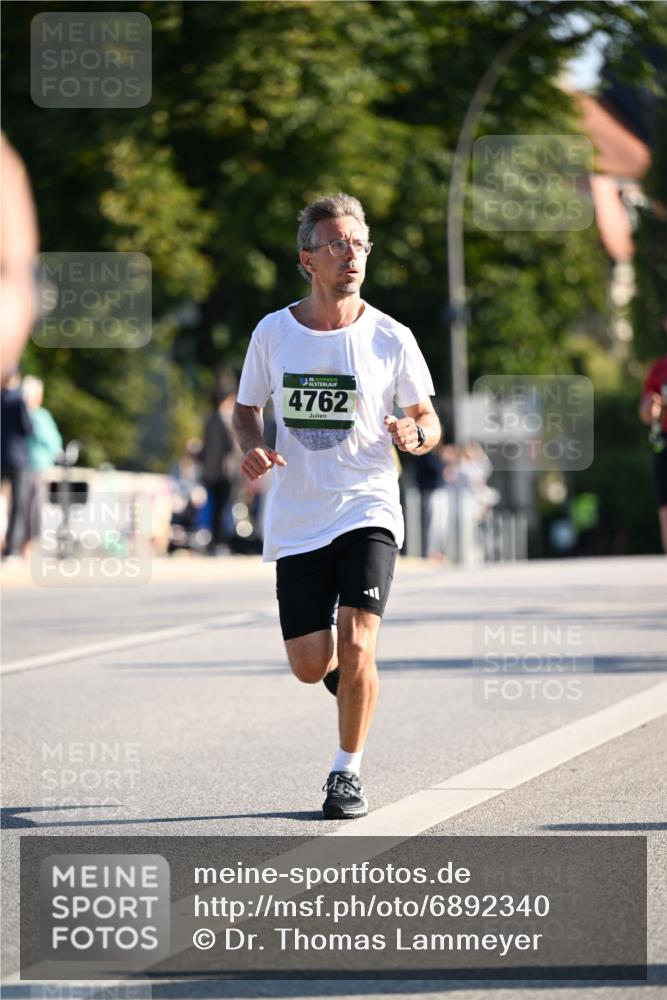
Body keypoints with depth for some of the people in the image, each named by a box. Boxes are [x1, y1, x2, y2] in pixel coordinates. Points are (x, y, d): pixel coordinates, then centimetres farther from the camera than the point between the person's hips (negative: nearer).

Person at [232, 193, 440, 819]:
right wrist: (251, 448, -9)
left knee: (356, 646, -16)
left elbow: (427, 419, 5)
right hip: (296, 520, 2)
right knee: (310, 666, 1)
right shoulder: (273, 333, 0)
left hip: (367, 511, -2)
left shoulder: (390, 339, -4)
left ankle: (346, 773, 3)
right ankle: (345, 670, 40)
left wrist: (416, 435, -18)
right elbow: (246, 409, 13)